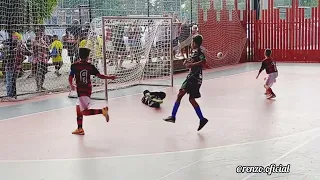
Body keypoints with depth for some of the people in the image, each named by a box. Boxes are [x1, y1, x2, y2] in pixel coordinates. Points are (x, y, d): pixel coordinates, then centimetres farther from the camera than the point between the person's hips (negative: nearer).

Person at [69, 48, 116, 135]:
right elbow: (99, 75, -5)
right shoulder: (90, 66, -2)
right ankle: (80, 129, 25)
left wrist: (71, 86, 15)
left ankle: (102, 111, -23)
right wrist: (110, 77, 8)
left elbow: (70, 78, -6)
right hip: (88, 89, 6)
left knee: (84, 111, -5)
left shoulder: (74, 65, -9)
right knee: (78, 108, 19)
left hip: (81, 90, -6)